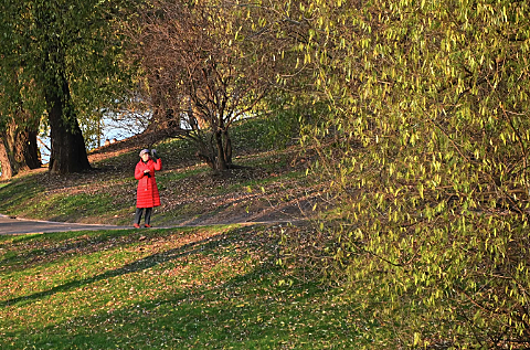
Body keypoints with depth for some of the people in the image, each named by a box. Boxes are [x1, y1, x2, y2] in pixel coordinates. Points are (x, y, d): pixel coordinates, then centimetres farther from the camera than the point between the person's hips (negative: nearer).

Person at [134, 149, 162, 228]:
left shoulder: (152, 162, 2)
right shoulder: (139, 165, 1)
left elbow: (158, 168, -17)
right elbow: (136, 176, -3)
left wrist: (158, 159, -25)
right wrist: (143, 172, -19)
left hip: (152, 185, 2)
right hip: (142, 186, -2)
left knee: (150, 205, 3)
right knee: (141, 205, -5)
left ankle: (147, 223, 10)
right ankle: (136, 223, 2)